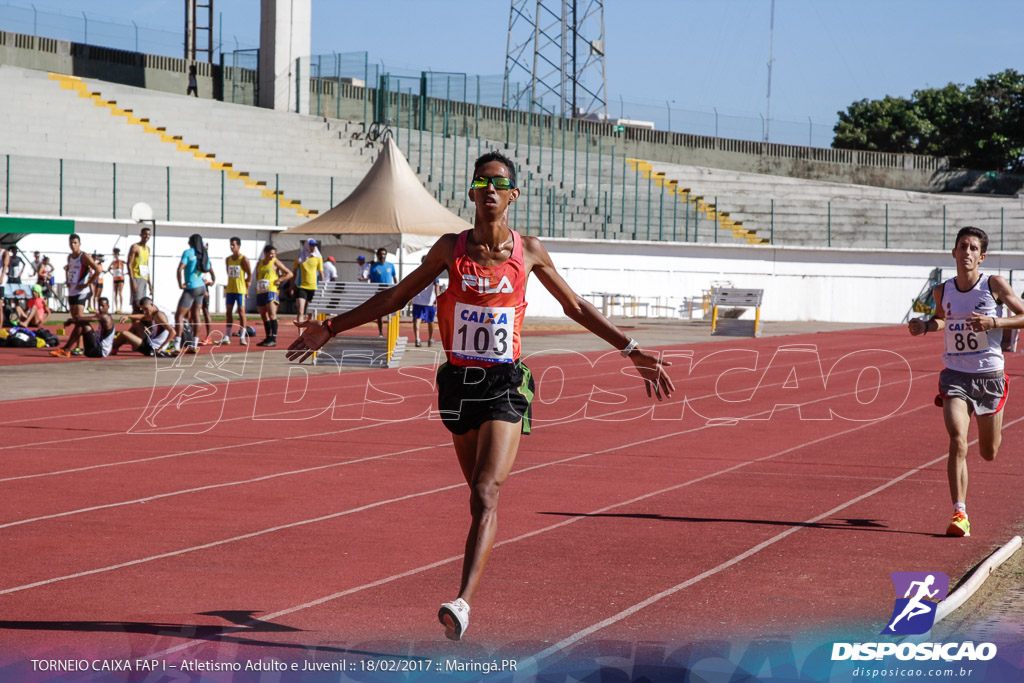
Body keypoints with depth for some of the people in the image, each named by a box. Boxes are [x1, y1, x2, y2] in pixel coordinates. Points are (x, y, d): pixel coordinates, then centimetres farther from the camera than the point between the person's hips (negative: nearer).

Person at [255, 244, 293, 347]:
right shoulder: (259, 263, 17)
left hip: (271, 291, -7)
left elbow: (289, 274, 2)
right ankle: (268, 338, 16)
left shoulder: (275, 262, 1)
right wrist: (258, 284, 12)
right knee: (264, 315, 9)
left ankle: (274, 339, -20)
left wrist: (279, 280, -9)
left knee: (272, 314, -15)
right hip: (260, 292, 7)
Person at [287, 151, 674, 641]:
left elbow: (576, 308, 14)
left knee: (485, 494, -17)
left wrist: (631, 351, 13)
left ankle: (463, 600, -28)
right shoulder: (451, 248, 3)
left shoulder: (528, 251, 2)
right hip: (459, 381, 2)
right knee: (478, 494, 12)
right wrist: (331, 329, 8)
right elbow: (395, 297, 11)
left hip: (505, 385, -2)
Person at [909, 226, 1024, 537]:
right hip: (955, 375, 1)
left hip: (989, 375, -1)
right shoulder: (942, 291, 0)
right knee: (957, 441, -20)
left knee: (989, 453, 14)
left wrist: (994, 322, -20)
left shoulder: (994, 285, -9)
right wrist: (924, 326, 0)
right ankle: (959, 514, -18)